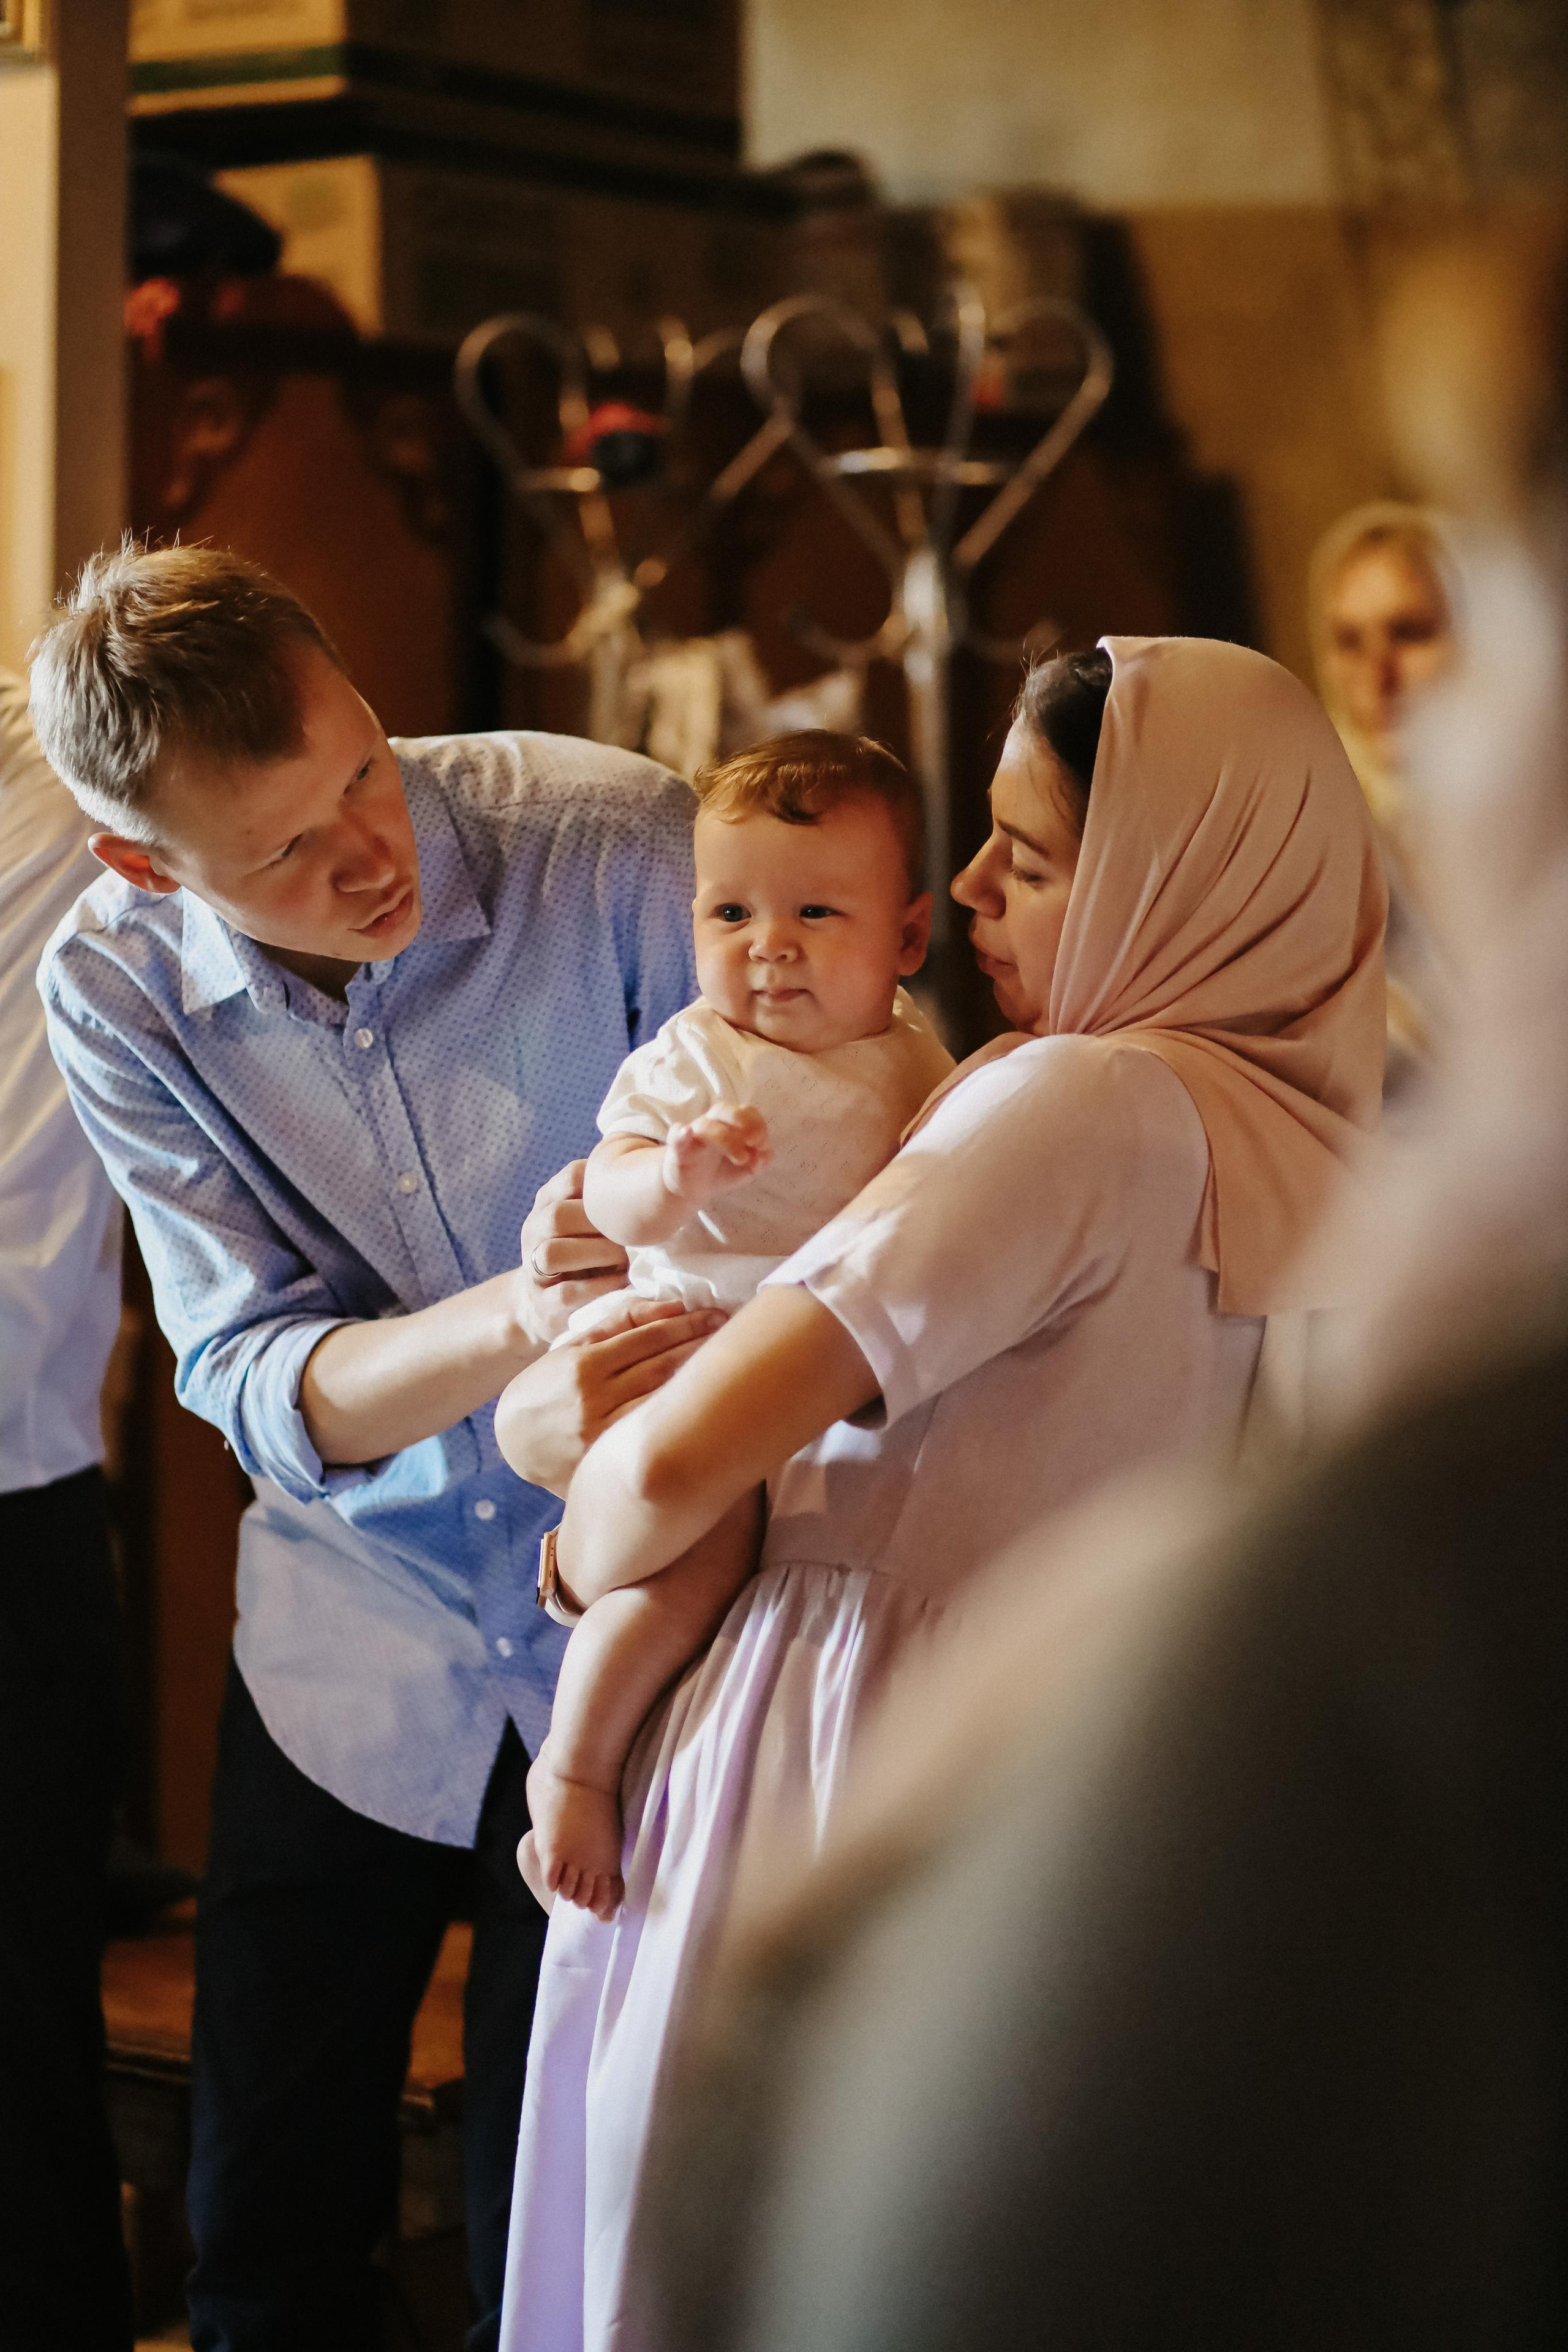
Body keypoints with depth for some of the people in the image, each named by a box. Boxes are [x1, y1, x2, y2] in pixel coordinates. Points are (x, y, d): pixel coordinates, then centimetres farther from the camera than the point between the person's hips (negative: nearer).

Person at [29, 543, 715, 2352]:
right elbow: (257, 1384, -18)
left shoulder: (612, 843, -20)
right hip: (351, 1642, 2)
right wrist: (513, 1320, -38)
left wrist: (626, 1372, -34)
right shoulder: (113, 994, -12)